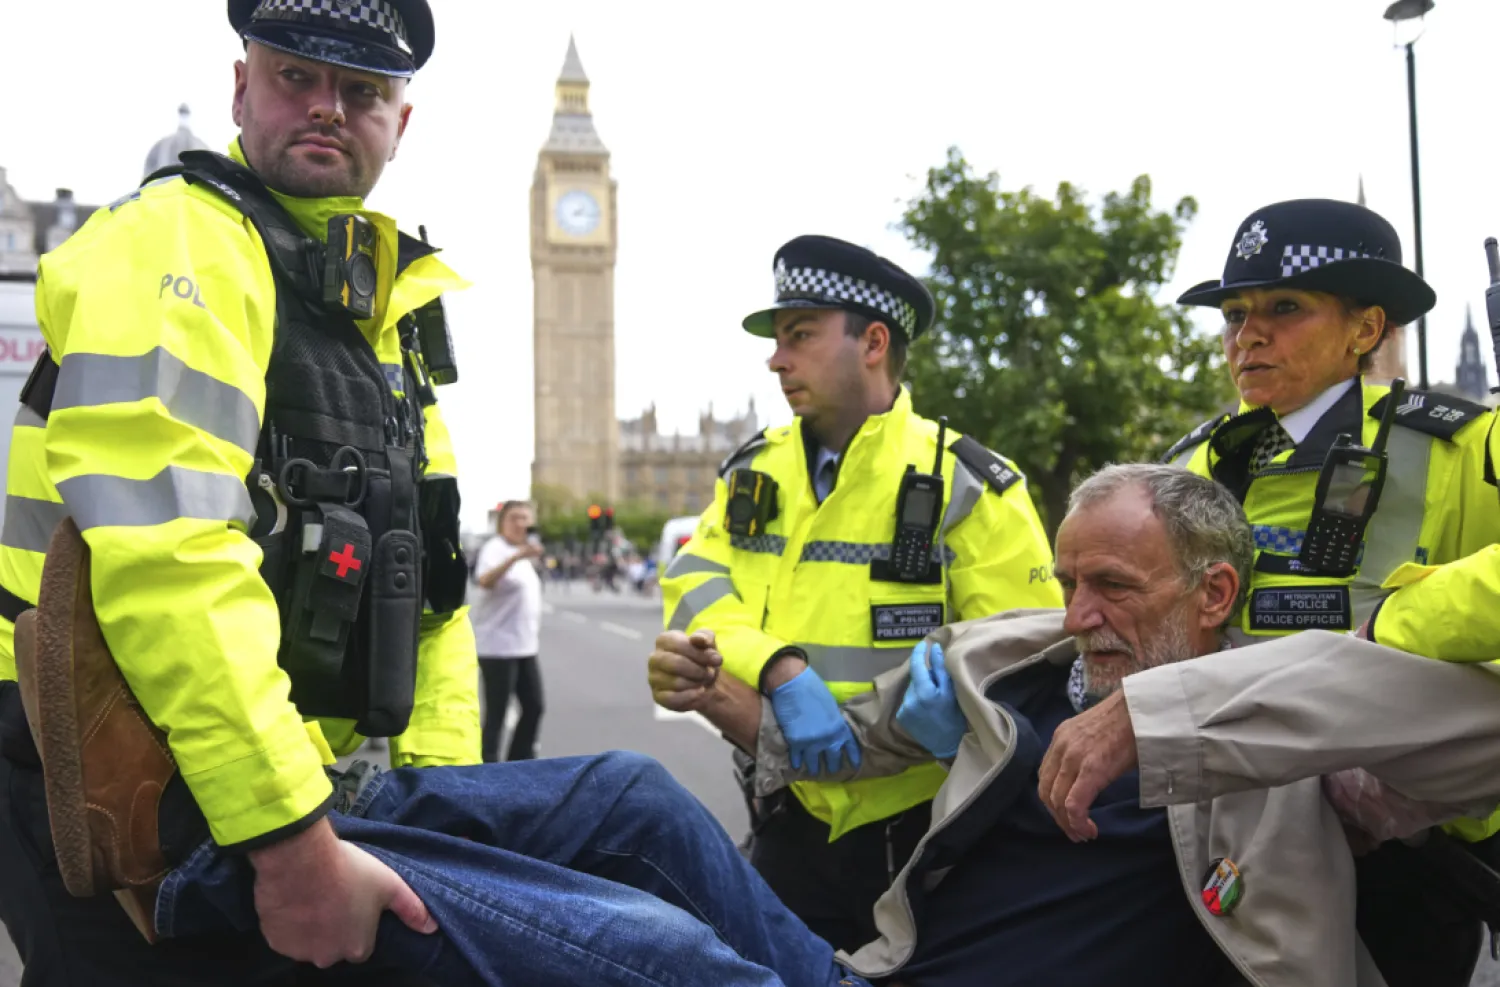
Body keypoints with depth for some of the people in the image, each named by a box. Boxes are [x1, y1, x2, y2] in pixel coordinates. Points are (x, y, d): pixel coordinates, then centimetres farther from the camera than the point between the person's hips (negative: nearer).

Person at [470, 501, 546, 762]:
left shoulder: (522, 555, 16)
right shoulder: (495, 549, -11)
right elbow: (484, 581, -33)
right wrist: (517, 557, -46)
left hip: (524, 646, 9)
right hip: (497, 646, -9)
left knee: (534, 706, 10)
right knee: (496, 713, -6)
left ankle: (520, 760, 22)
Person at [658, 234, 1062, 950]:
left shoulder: (967, 488, -9)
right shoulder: (753, 474, 6)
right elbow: (693, 594, -8)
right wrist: (781, 672, -26)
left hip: (921, 833, -4)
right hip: (791, 828, 4)